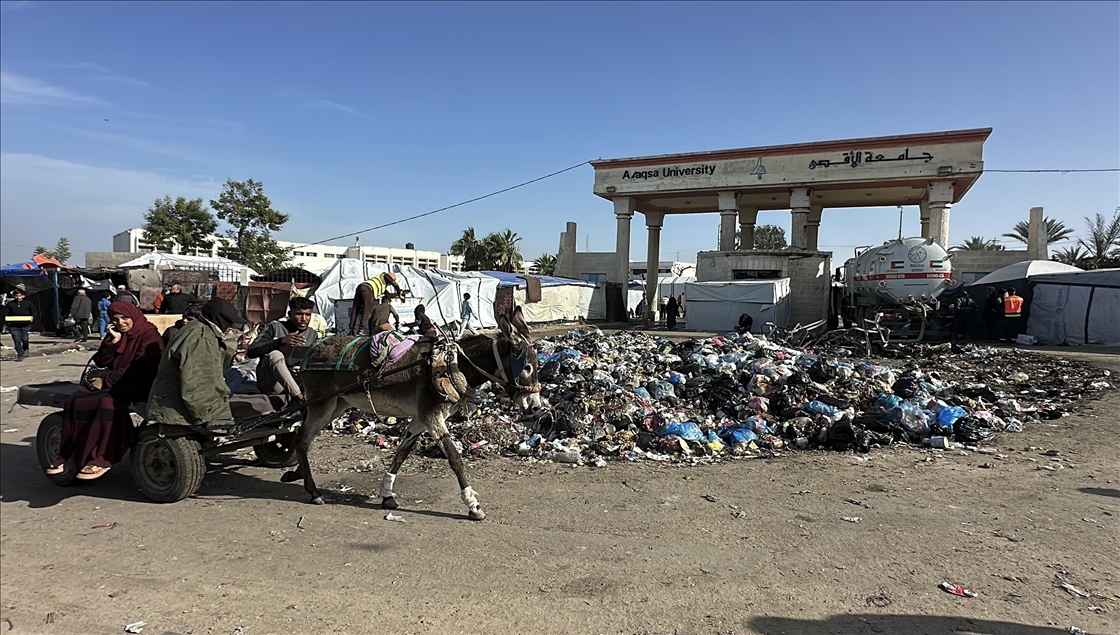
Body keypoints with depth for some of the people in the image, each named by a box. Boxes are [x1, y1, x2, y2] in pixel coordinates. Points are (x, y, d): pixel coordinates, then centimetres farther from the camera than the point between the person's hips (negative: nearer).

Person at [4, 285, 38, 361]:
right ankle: (20, 355, 5)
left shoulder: (28, 303, 6)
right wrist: (7, 320, -5)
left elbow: (35, 312, 8)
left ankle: (26, 349, 21)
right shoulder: (10, 304, 8)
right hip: (14, 326, 2)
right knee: (17, 340, -3)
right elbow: (5, 314, 14)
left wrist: (33, 317, -11)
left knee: (25, 339, -11)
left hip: (25, 325, -1)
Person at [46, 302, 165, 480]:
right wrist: (112, 341, -7)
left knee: (108, 402, -33)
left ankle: (102, 459, -27)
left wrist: (106, 380, -13)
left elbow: (140, 369, -15)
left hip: (139, 385, -8)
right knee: (74, 400, -13)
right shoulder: (117, 334, 16)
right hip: (115, 383, 8)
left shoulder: (149, 334, -7)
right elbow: (101, 362, 8)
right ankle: (71, 455, -8)